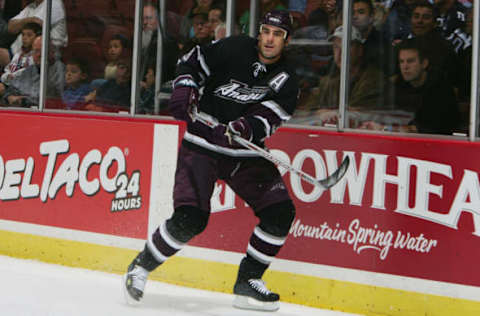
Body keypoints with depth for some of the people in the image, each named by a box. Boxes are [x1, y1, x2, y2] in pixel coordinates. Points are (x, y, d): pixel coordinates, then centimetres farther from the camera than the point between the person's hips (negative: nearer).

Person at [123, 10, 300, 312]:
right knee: (190, 218, -19)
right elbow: (191, 63, 3)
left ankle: (248, 282, 8)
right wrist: (184, 90, -16)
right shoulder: (234, 49, -9)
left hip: (246, 152, 4)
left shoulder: (286, 78, -2)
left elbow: (269, 117, -15)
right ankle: (141, 266, 3)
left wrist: (246, 127, -35)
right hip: (202, 145, -4)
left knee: (280, 212, -7)